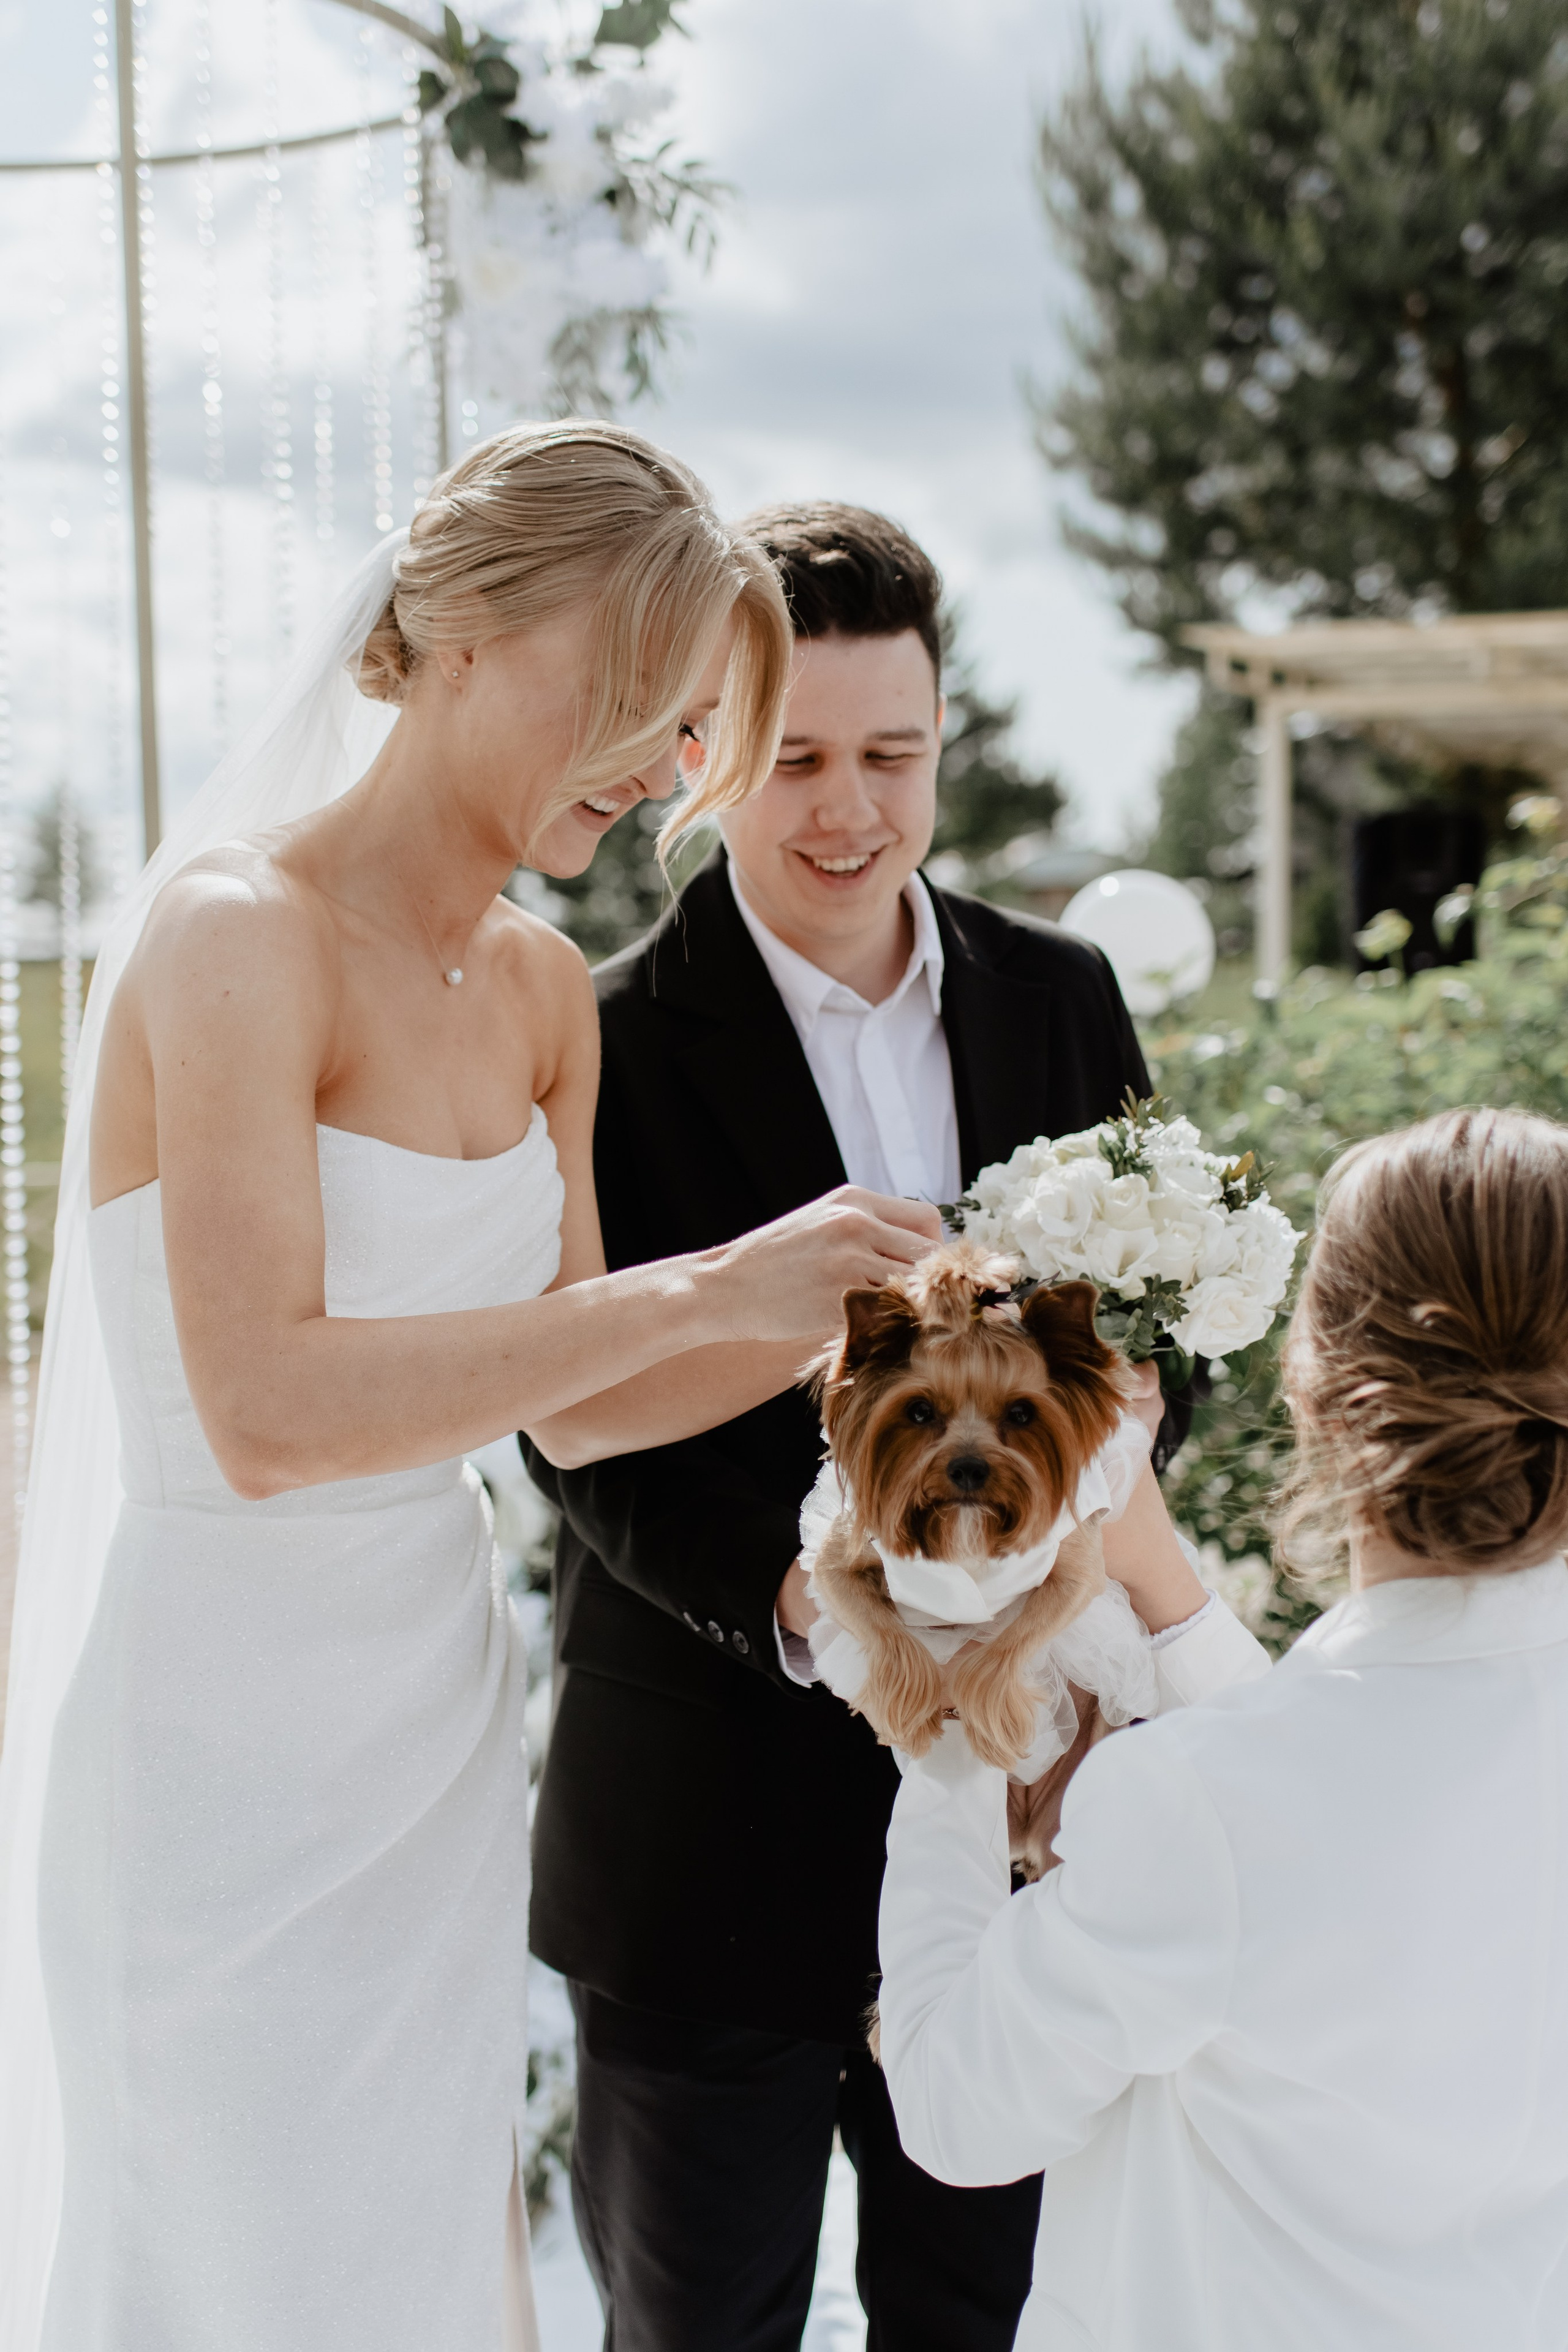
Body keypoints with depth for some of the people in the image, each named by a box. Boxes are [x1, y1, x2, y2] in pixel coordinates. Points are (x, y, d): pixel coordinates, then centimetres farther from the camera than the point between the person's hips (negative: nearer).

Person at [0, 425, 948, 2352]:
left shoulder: (541, 987, 5)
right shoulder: (238, 931, -19)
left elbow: (568, 1403, 9)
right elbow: (267, 1413, -29)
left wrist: (853, 1309, -5)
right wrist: (697, 1289, -26)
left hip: (433, 1722, 7)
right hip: (225, 1740, -7)